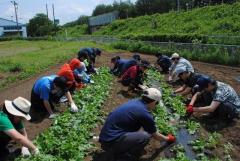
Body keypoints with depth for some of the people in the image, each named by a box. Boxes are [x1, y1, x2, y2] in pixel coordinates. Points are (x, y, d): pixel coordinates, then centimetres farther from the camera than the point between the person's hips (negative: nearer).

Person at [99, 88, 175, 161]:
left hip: (105, 137, 9)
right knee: (145, 136, -15)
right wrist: (168, 138, 23)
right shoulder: (145, 114, -14)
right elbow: (155, 135, 5)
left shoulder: (134, 102, 9)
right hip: (111, 140, -9)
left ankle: (114, 151, 18)